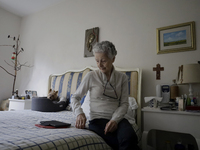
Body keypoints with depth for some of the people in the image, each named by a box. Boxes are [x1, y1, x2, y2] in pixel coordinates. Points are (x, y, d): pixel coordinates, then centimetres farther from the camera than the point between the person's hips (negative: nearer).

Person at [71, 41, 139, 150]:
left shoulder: (122, 77, 6)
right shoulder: (91, 76, 0)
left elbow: (124, 104, 4)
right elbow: (75, 97, 7)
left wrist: (115, 119, -14)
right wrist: (79, 113, -13)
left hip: (117, 118, 3)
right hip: (97, 119, -2)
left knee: (130, 138, -33)